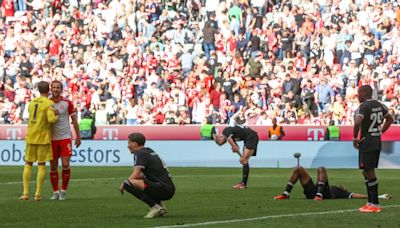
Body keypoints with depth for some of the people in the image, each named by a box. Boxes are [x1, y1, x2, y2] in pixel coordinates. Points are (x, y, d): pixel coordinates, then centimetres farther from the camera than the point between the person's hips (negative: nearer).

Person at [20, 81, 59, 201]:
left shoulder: (32, 103, 11)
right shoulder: (49, 103, -7)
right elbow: (51, 119, -19)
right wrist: (57, 117, 3)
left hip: (30, 137, 4)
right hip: (43, 137, -4)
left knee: (28, 164, 8)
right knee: (41, 165, 3)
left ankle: (25, 193, 1)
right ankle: (38, 194, 0)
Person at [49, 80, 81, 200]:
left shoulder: (67, 103, -1)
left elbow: (74, 120, 6)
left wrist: (78, 137, 7)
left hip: (65, 138, -1)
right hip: (52, 139, 1)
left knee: (65, 164, -9)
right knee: (53, 166, 2)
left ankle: (63, 191, 4)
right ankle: (55, 191, 12)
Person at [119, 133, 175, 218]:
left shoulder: (140, 153, -6)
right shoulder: (149, 151, 22)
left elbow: (135, 175, -14)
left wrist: (123, 183, 2)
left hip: (164, 190, -10)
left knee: (128, 183, -20)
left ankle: (155, 207, -14)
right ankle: (160, 206, 15)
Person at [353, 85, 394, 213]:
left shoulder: (363, 106, -15)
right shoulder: (379, 105, 12)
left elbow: (357, 122, -29)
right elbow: (390, 119, 25)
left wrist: (355, 138, -16)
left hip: (367, 142, -9)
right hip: (377, 141, 9)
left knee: (369, 172, -5)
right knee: (367, 172, 17)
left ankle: (375, 204, -4)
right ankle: (370, 202, 20)